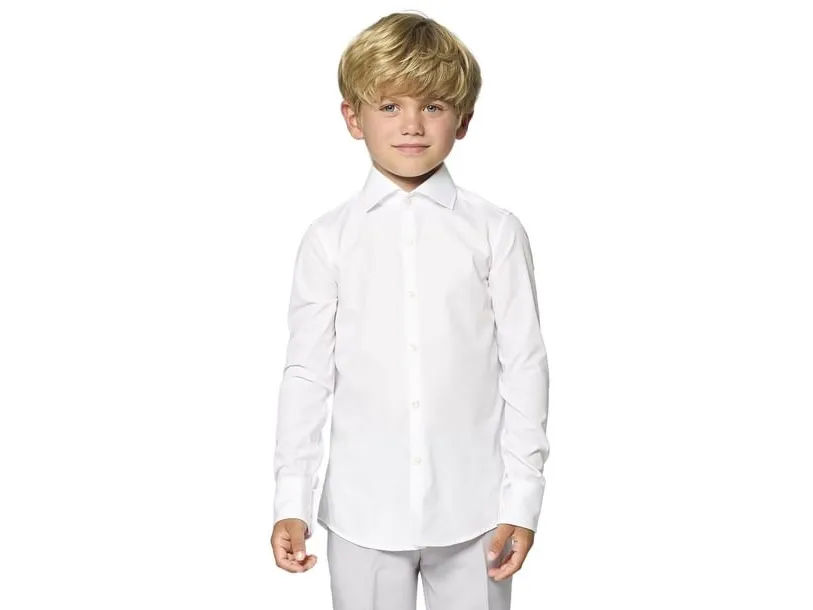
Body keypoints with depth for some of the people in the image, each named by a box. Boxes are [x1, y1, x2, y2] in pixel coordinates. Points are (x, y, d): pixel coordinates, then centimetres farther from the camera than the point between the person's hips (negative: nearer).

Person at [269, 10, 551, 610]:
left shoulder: (496, 231, -4)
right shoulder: (329, 238, -1)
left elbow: (524, 364, -2)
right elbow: (307, 372, 1)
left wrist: (523, 498, -2)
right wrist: (291, 501, 0)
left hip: (474, 510, 0)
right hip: (364, 511, 1)